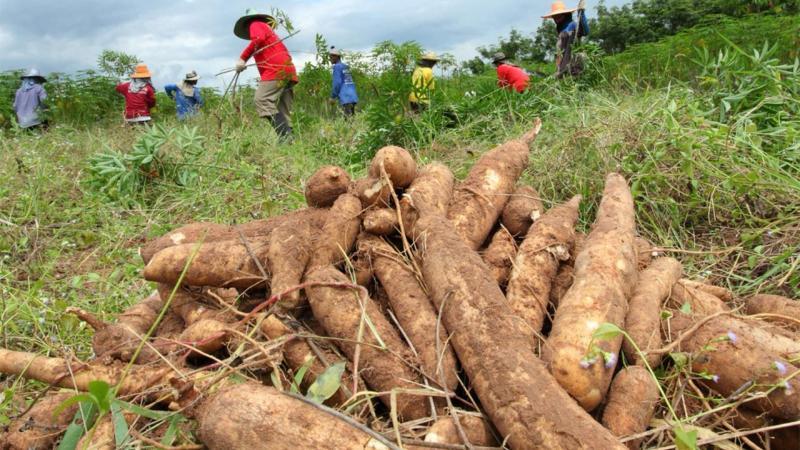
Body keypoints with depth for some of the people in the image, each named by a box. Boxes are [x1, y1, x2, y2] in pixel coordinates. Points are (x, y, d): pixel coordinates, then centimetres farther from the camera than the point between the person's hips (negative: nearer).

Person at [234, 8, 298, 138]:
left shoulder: (255, 25, 12)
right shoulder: (268, 28, 36)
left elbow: (258, 39, -12)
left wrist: (242, 58, -11)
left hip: (276, 69, -9)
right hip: (287, 69, 9)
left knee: (262, 101, -18)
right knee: (283, 111, 4)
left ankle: (286, 137, -30)